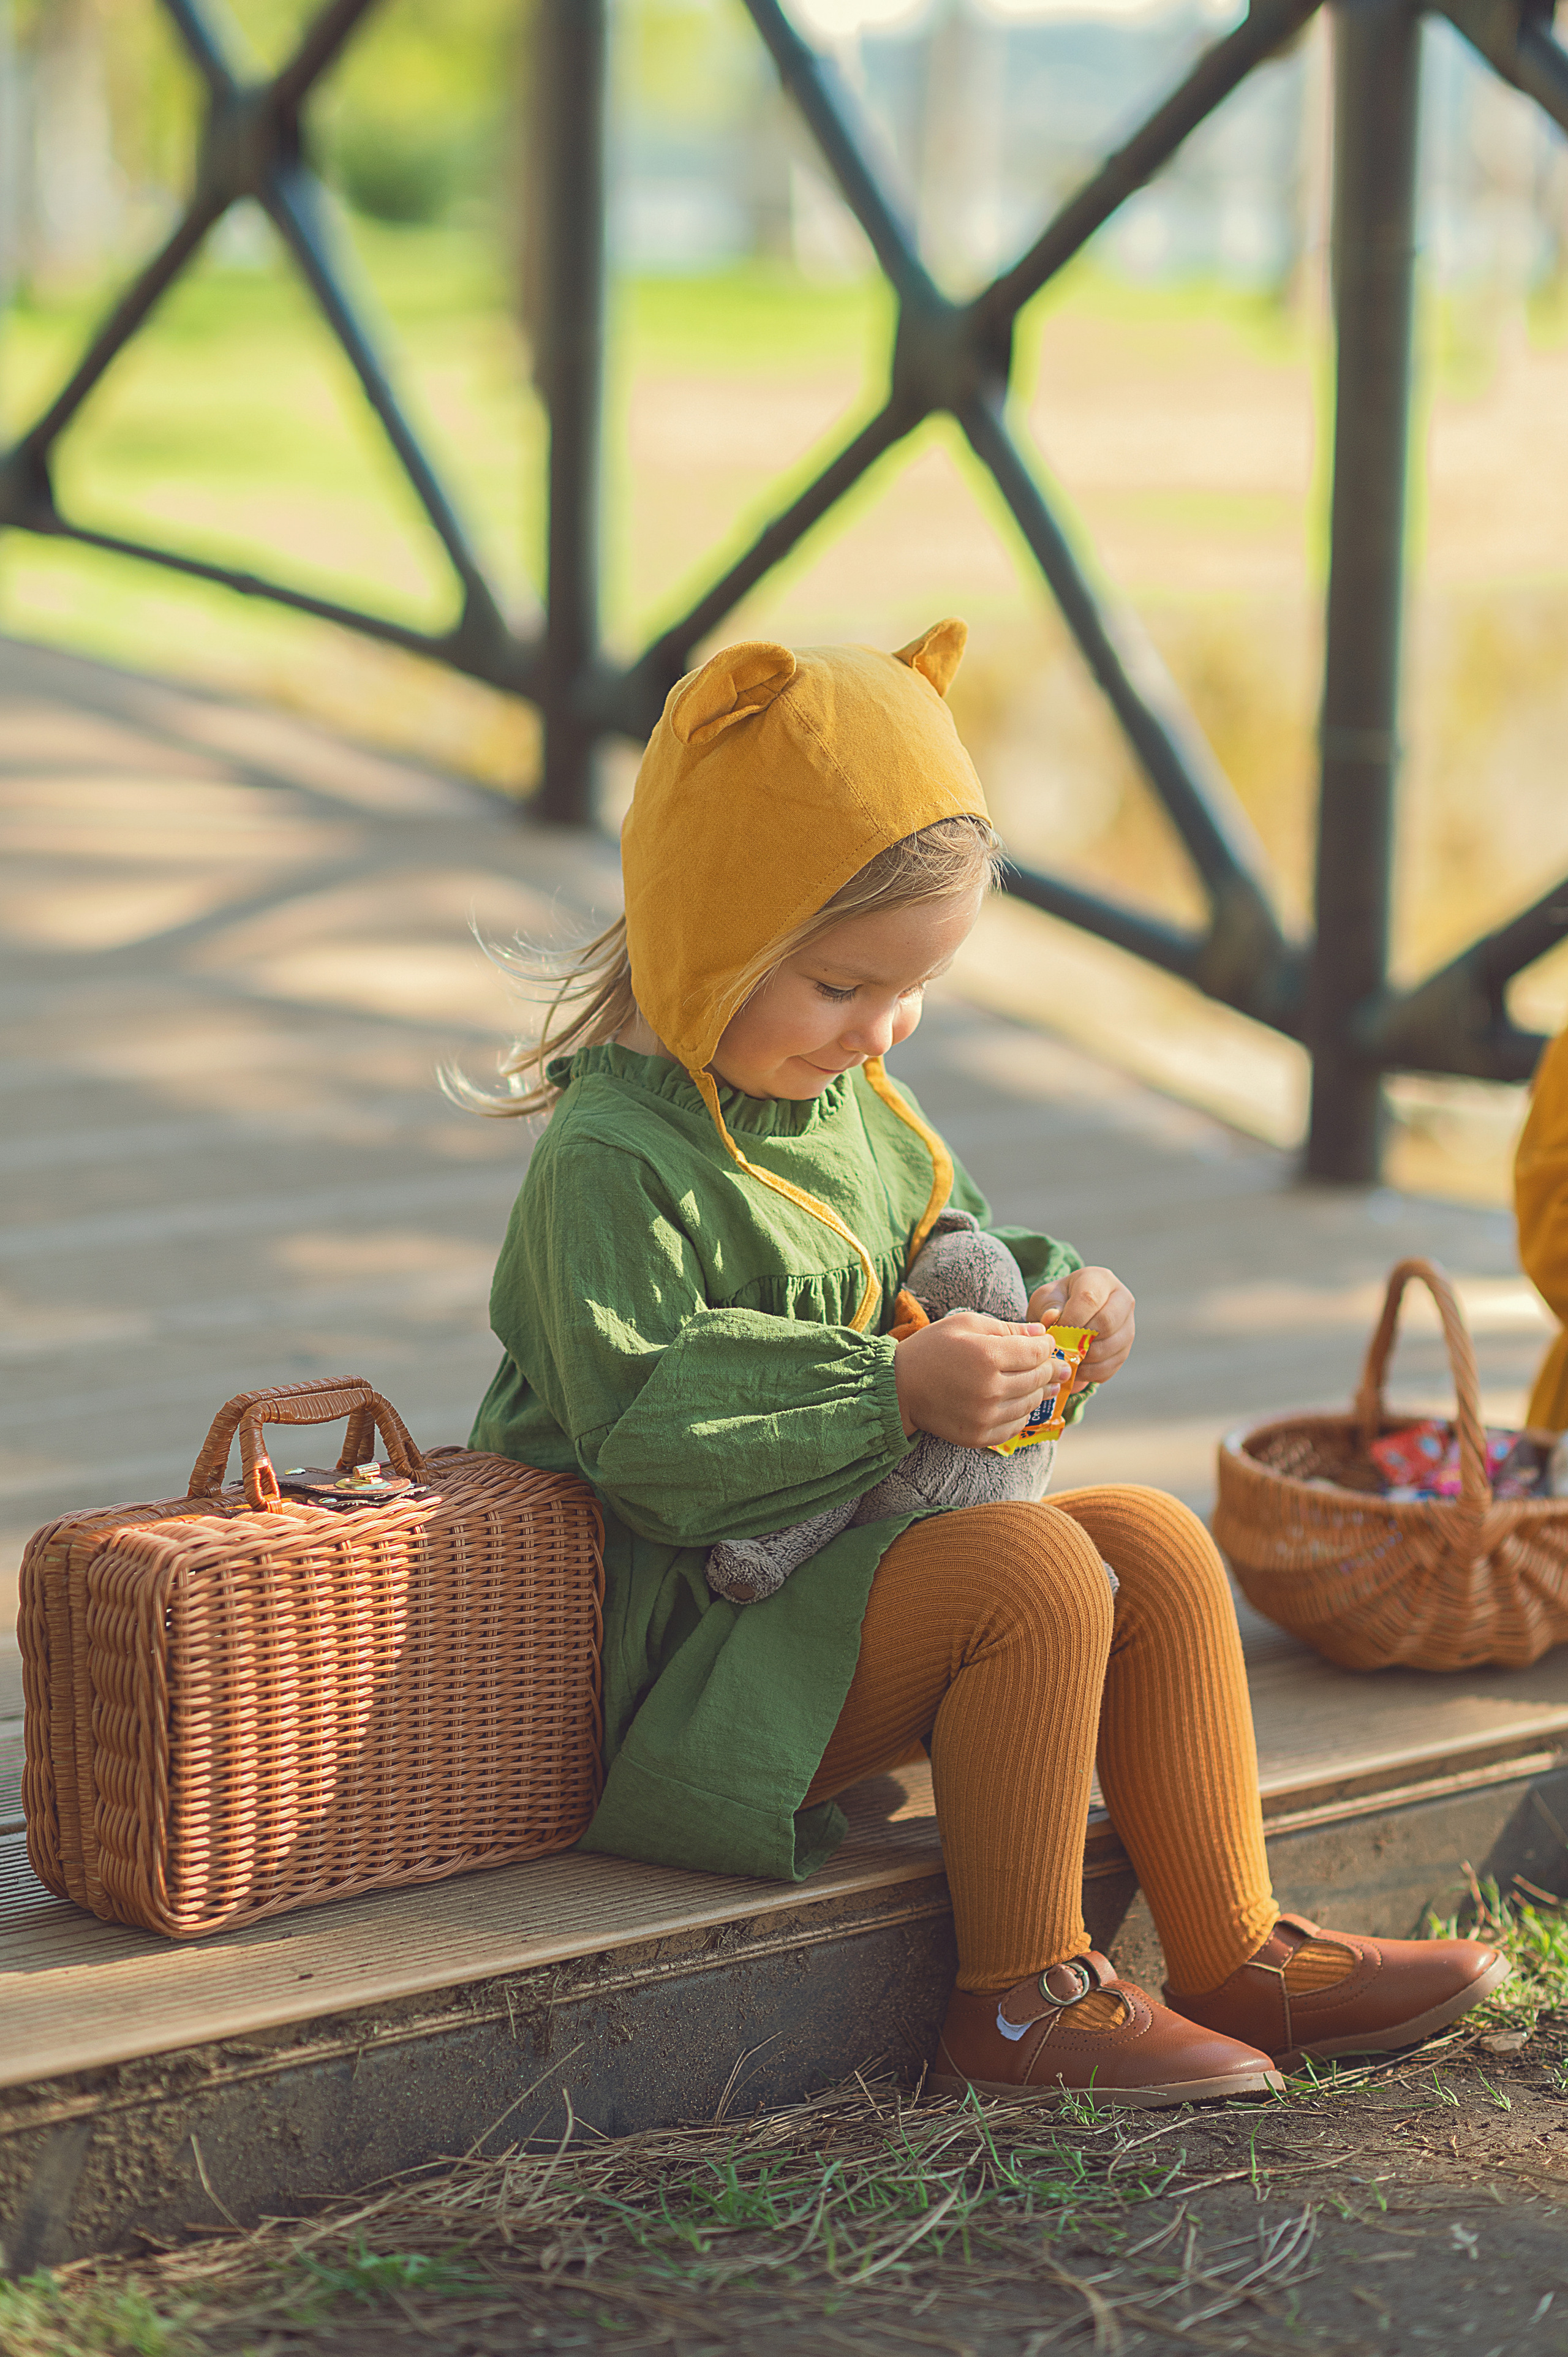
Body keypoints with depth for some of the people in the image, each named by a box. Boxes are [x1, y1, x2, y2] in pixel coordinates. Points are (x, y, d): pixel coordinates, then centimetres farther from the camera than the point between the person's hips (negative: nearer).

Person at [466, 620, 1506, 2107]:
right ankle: (1019, 2009, -15)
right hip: (702, 1637, -9)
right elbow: (643, 1442, -26)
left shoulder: (848, 1106, 10)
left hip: (867, 1561, 10)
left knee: (1156, 1542, -4)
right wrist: (896, 1396, -29)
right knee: (1036, 1574, -26)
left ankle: (1236, 1956, 2)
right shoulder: (614, 1162, -20)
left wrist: (1041, 1294, 0)